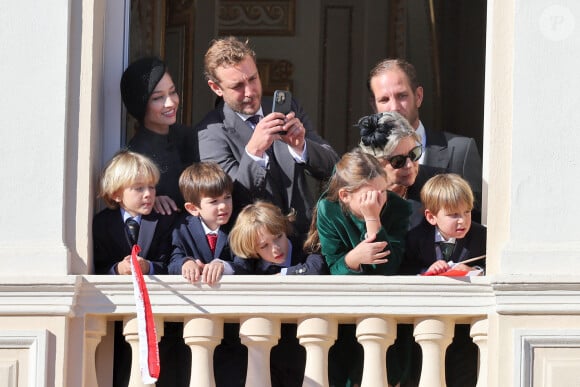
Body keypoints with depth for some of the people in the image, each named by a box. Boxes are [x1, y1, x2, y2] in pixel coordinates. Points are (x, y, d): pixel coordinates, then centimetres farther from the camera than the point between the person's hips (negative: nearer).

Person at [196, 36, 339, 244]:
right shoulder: (210, 133, -4)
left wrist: (300, 146, -16)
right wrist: (253, 151, -28)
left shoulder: (288, 109, 10)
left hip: (305, 238, 4)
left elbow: (331, 169, 5)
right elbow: (229, 200, -13)